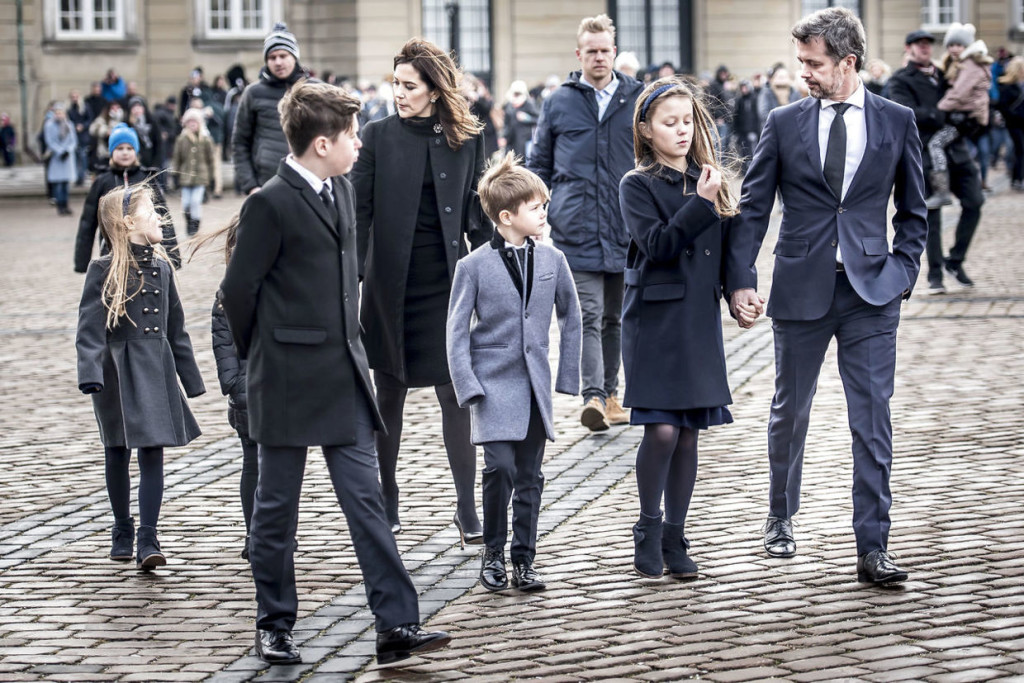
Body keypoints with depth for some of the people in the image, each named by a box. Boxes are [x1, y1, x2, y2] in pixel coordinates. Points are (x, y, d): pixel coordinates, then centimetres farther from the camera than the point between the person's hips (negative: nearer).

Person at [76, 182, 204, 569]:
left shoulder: (161, 268, 8)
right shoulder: (104, 271, -8)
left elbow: (175, 328, 14)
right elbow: (90, 328, -13)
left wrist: (190, 378, 16)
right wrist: (91, 374, -26)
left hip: (156, 369, 3)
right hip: (117, 370, -3)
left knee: (153, 451, -5)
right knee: (118, 453, 9)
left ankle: (148, 540, -8)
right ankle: (122, 530, 25)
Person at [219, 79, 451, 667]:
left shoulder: (342, 191, 10)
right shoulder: (271, 204, -14)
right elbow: (239, 288, -10)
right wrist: (262, 353, 3)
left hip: (344, 374, 6)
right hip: (288, 381, -6)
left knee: (366, 499, 2)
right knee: (278, 506, 6)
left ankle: (397, 624, 0)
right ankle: (275, 626, 17)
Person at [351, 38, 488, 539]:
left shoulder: (467, 139, 4)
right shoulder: (379, 136, 1)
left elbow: (478, 215, 8)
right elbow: (360, 212, 0)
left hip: (446, 284, 0)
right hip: (392, 284, 0)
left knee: (456, 394, -3)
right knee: (390, 394, 9)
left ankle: (467, 507, 2)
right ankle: (386, 502, 20)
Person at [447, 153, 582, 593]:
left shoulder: (552, 260, 3)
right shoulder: (474, 267, -6)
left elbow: (571, 320, 13)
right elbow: (457, 332, -3)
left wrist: (567, 379, 9)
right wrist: (468, 387, -11)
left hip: (535, 386, 3)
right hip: (493, 384, -3)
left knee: (530, 476, 5)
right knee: (500, 467, -14)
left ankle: (524, 560, 15)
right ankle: (492, 553, 4)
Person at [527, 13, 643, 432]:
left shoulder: (637, 99, 7)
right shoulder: (558, 103, 6)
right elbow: (539, 165, 13)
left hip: (627, 231, 2)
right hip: (577, 233, -2)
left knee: (614, 317, 12)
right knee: (587, 317, -11)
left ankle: (609, 393, 23)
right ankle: (593, 397, -18)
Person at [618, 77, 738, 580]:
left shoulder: (706, 179, 12)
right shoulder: (637, 185, -2)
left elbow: (724, 246, 16)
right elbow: (656, 245, -16)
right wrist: (701, 203, -20)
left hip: (699, 321, 5)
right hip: (655, 318, -5)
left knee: (689, 433, 6)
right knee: (662, 429, -11)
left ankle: (674, 539, 14)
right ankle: (648, 530, 7)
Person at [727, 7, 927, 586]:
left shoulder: (896, 122, 3)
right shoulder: (785, 124, 3)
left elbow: (913, 209, 11)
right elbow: (752, 209, 3)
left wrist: (903, 270, 0)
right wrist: (741, 281, -6)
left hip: (870, 291, -1)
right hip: (801, 289, 1)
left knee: (873, 419, -5)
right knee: (790, 412, 13)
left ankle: (873, 548, -2)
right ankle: (782, 519, 35)